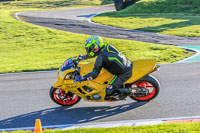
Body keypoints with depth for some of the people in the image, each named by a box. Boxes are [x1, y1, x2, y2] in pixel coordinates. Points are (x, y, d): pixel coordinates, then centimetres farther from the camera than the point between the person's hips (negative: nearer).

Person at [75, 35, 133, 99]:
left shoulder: (101, 57, -18)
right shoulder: (106, 46, 5)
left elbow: (94, 74, -17)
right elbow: (93, 53, 26)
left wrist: (81, 78, -11)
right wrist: (83, 57, 27)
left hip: (124, 74, -9)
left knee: (108, 92, -8)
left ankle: (127, 91, 0)